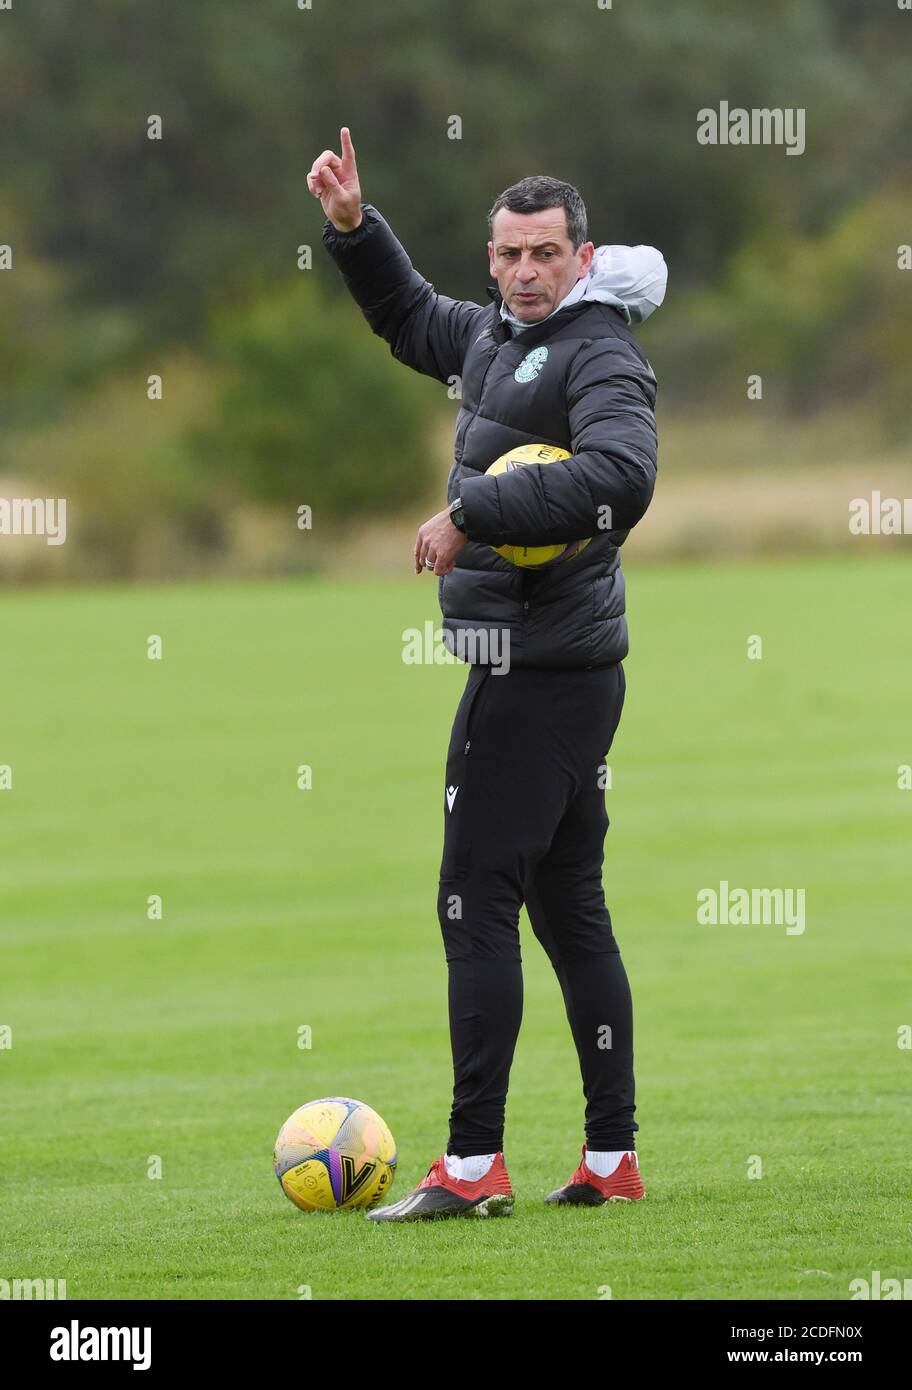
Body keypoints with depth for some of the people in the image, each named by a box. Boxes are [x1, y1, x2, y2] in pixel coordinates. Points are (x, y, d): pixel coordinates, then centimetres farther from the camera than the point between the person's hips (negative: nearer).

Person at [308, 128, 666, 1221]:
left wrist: (472, 513, -25)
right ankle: (612, 1159, 15)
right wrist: (352, 226, 17)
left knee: (477, 902, -9)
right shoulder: (494, 335, 14)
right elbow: (409, 317, 33)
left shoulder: (599, 352, -13)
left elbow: (621, 476, -30)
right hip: (572, 668, 10)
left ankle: (473, 1165, -9)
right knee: (569, 905, 11)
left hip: (539, 670, -10)